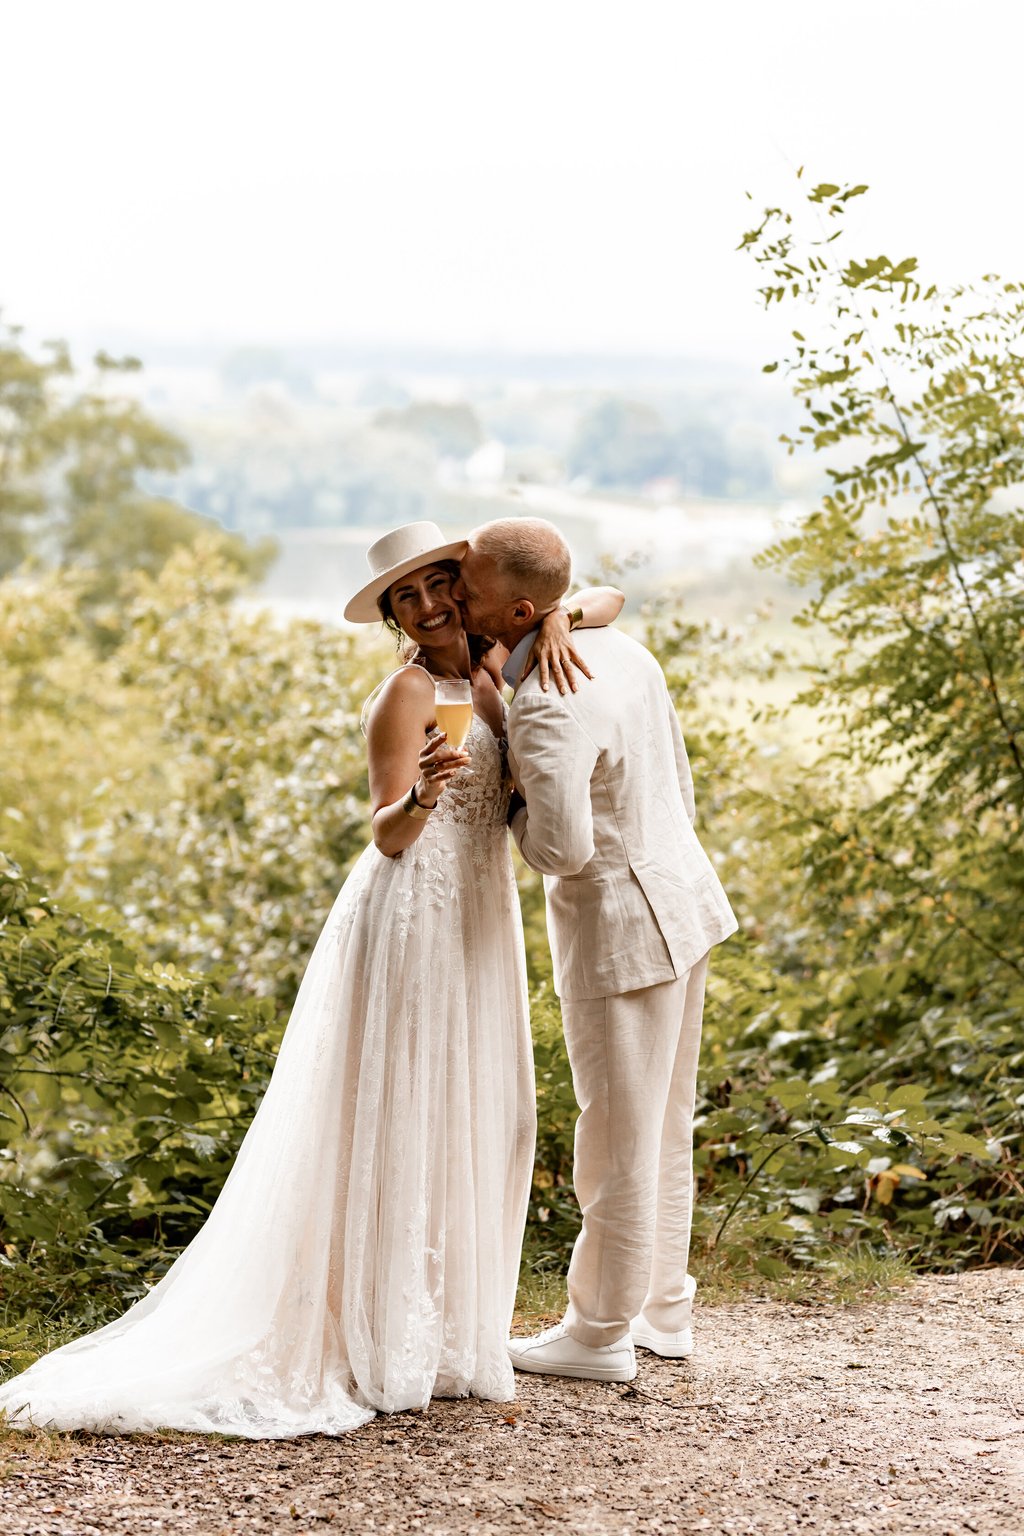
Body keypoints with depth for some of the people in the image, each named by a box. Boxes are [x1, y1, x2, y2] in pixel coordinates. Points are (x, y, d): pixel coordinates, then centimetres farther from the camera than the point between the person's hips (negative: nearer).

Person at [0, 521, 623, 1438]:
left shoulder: (487, 660, 7)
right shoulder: (408, 692, -13)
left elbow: (609, 598, 9)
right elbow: (388, 837, -17)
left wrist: (556, 624, -13)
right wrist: (421, 793, -40)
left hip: (472, 923, 8)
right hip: (410, 923, -8)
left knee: (462, 1127, 12)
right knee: (395, 1128, -3)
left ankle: (430, 1326, 22)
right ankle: (375, 1340, 4)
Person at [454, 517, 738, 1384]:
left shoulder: (548, 712, -26)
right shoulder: (619, 651, 2)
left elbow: (562, 851, -33)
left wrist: (517, 806, -12)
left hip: (617, 933, -9)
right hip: (680, 899, 9)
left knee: (619, 1141, 5)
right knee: (663, 1128, 19)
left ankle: (601, 1334, 20)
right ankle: (662, 1309, 32)